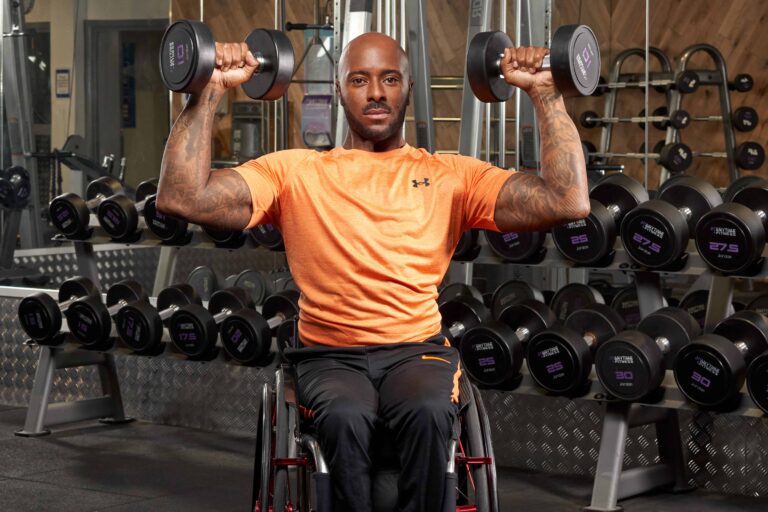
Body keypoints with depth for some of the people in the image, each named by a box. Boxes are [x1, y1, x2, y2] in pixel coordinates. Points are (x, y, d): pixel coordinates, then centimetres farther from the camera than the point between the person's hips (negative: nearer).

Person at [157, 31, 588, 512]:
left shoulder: (451, 175, 10)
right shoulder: (295, 171, 9)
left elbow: (569, 202, -1)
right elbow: (182, 197, -3)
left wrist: (545, 93, -3)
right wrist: (211, 91, -5)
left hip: (419, 350, 0)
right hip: (331, 356, 0)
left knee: (428, 412, -35)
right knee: (344, 416, -35)